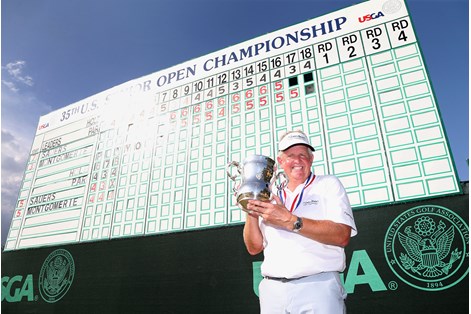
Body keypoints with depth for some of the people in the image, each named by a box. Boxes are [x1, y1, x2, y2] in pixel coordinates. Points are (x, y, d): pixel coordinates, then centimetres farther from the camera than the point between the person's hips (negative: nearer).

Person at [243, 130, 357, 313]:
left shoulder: (328, 185, 4)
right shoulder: (271, 198, 13)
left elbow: (342, 236, -11)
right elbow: (254, 248, 11)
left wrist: (289, 220, -18)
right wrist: (251, 214, -7)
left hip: (317, 286, -3)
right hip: (272, 290, 3)